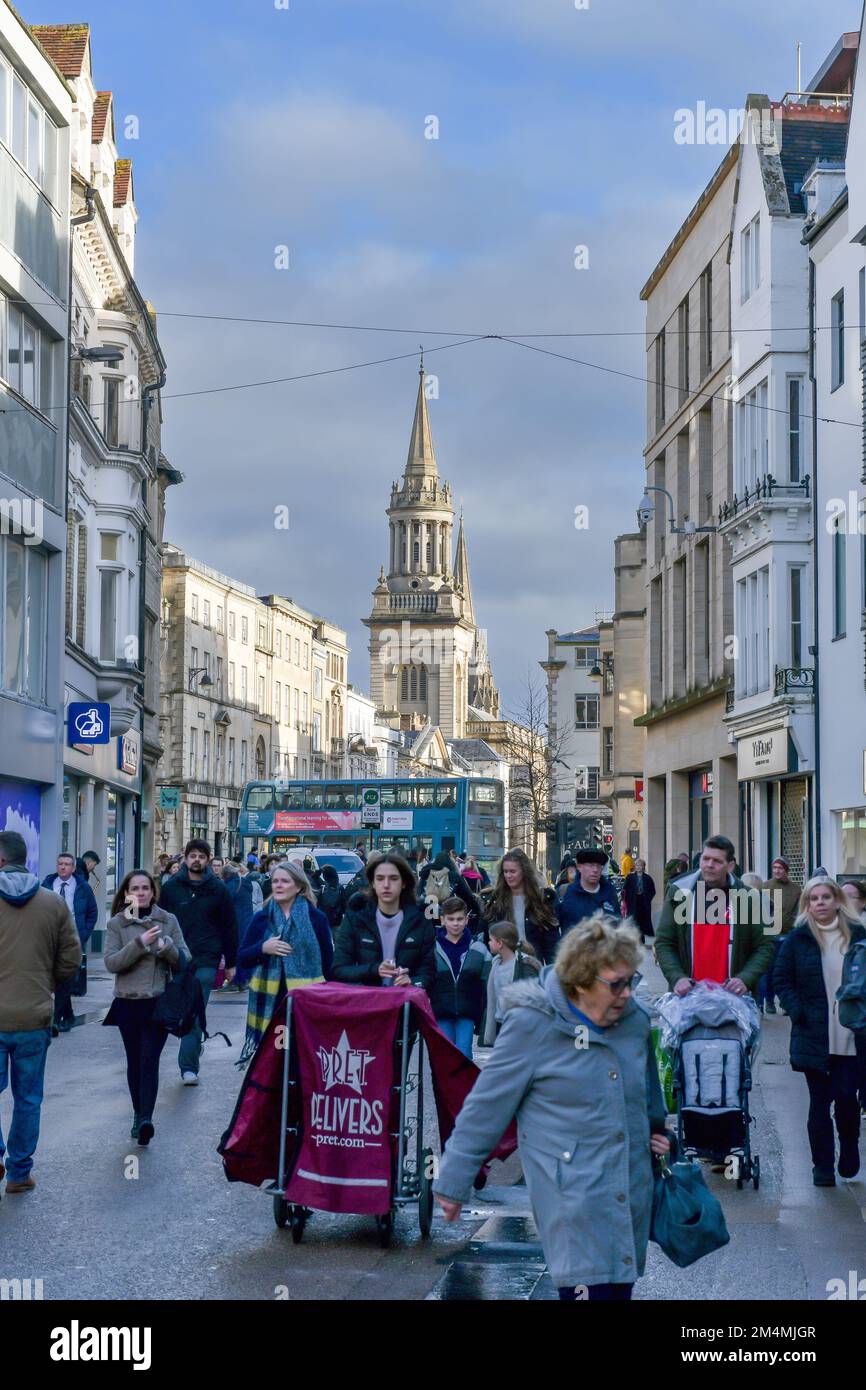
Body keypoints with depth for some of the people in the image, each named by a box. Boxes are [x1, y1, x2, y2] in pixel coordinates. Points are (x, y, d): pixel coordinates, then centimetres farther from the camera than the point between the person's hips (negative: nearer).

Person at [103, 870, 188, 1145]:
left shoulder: (168, 921, 4)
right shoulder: (116, 924, 2)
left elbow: (184, 959, 2)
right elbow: (111, 962, -9)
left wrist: (165, 946, -18)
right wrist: (140, 944, -20)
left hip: (159, 1001, -1)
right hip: (128, 1002, 1)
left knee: (149, 1060, -12)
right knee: (135, 1062, 8)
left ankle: (145, 1119, -19)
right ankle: (139, 1115, 21)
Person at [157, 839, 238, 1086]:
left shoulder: (218, 889, 5)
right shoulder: (171, 887, 6)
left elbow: (229, 927, 8)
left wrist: (231, 963, 7)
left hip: (205, 961, -2)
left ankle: (188, 1067, -8)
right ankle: (194, 1049, 28)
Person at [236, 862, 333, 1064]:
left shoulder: (316, 918, 4)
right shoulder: (262, 918, 10)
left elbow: (328, 962, 6)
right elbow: (242, 960, 10)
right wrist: (263, 948, -9)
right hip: (269, 1001, 2)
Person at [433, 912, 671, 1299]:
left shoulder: (634, 1019, 6)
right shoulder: (532, 1024, -10)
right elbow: (488, 1105, -6)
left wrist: (658, 1131, 14)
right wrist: (453, 1181, -2)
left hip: (632, 1194, 6)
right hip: (572, 1200, -6)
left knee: (620, 1288, 9)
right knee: (590, 1290, -14)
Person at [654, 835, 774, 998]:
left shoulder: (747, 897, 1)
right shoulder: (679, 891, 2)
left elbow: (764, 946, 3)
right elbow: (663, 943, 2)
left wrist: (745, 979, -13)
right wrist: (677, 977, -13)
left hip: (732, 994, 0)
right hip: (687, 994, 1)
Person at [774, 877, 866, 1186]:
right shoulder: (798, 938, 1)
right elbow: (781, 980, 3)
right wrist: (798, 1012, -9)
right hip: (814, 1037, 0)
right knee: (820, 1102, 5)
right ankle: (823, 1167, 15)